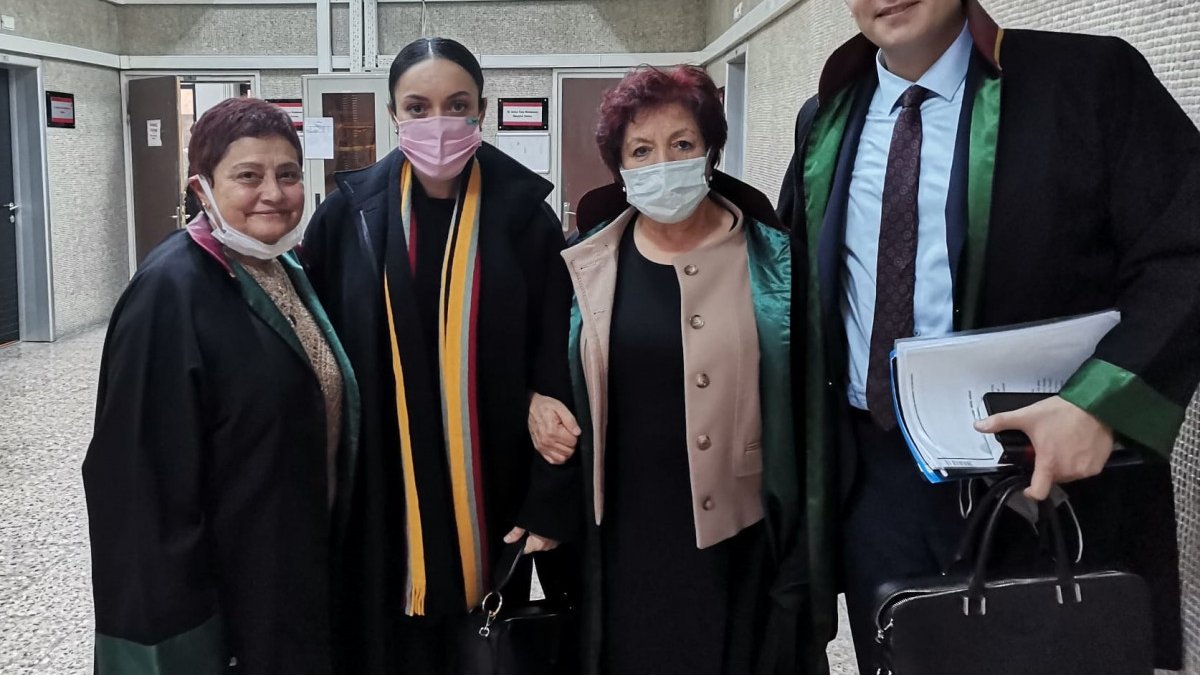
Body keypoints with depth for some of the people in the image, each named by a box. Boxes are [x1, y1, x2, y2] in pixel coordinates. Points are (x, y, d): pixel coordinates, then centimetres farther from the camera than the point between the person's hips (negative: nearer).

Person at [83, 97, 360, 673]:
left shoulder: (287, 271, 4)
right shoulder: (171, 292, -20)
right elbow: (149, 469, -22)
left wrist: (329, 548, 14)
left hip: (302, 563, 8)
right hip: (221, 578, -8)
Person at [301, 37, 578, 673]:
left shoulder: (526, 219, -4)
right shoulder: (347, 215, -2)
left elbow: (558, 370, -4)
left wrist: (549, 501, -8)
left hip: (490, 495, 0)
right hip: (378, 496, 0)